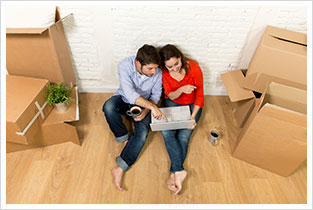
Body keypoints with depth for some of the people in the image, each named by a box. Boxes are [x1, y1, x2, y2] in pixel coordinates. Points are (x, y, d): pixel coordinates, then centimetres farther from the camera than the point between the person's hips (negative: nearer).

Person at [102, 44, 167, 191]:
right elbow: (129, 93, -39)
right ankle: (124, 137, -8)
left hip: (144, 104, 1)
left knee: (142, 133, -23)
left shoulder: (157, 73, -22)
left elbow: (156, 95, -7)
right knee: (108, 107, -34)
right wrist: (152, 107, -47)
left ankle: (120, 168, -14)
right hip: (124, 99, 0)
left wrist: (146, 110, -24)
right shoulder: (125, 65, -29)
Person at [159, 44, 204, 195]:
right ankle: (179, 171, -24)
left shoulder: (194, 69, -20)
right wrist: (181, 89, -35)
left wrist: (193, 116, -22)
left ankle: (173, 173, -10)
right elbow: (170, 95, -12)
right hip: (172, 103, 1)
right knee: (165, 130, -26)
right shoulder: (164, 72, -14)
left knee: (183, 136, -20)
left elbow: (199, 96, -11)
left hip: (192, 105, -1)